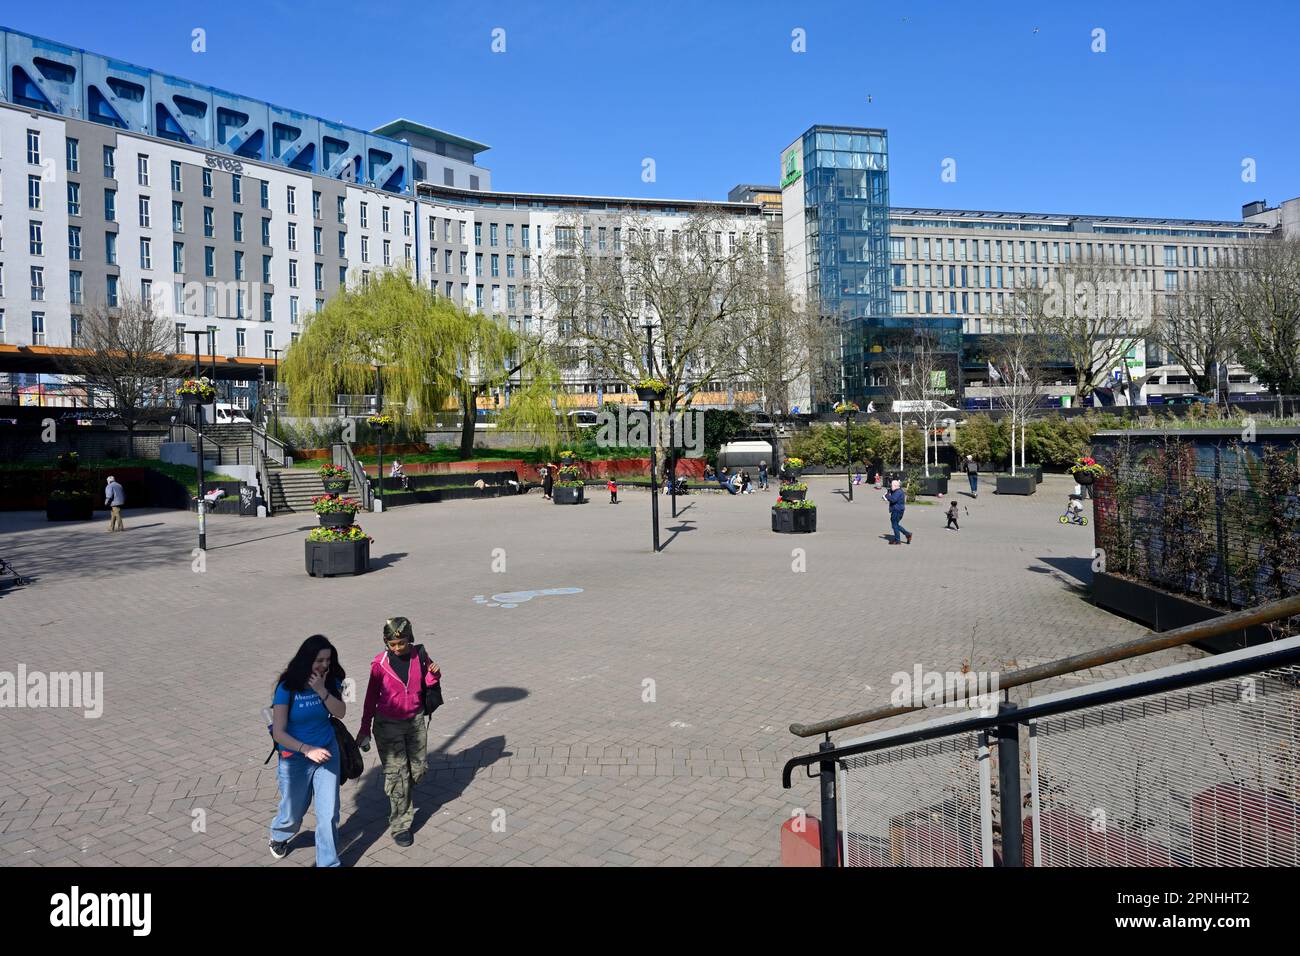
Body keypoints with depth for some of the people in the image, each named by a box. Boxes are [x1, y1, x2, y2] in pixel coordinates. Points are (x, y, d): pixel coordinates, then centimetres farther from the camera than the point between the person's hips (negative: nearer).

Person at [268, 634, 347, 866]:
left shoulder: (331, 681, -8)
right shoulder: (288, 687, -19)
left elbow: (340, 712, -16)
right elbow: (278, 733, -20)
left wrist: (322, 691, -29)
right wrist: (307, 750, -31)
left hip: (327, 753, 2)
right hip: (295, 758, -2)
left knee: (329, 814, -1)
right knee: (293, 813, 19)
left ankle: (329, 863, 17)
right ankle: (278, 837, 54)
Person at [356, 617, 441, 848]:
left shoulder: (418, 655, -6)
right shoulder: (380, 663, -12)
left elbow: (427, 682, 9)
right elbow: (371, 697, -2)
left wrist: (435, 674, -15)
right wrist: (365, 729, 3)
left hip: (415, 721, 3)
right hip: (388, 725, -3)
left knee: (419, 768, 10)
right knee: (397, 773, -2)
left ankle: (403, 798, 40)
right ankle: (400, 825, 10)